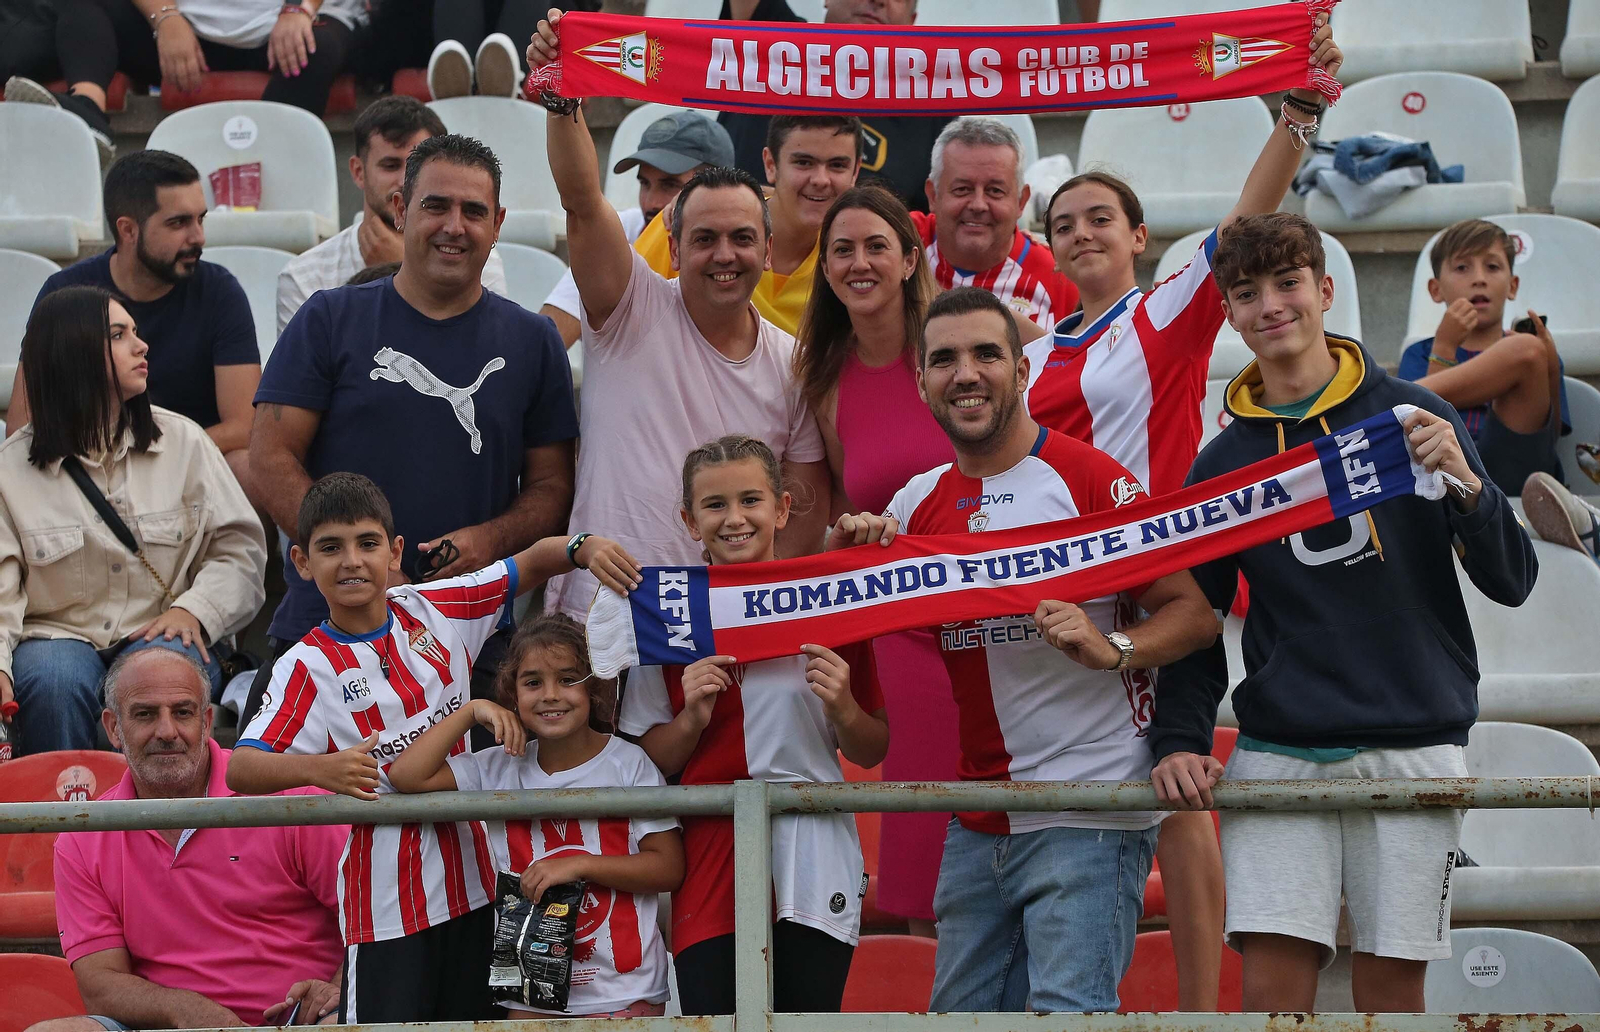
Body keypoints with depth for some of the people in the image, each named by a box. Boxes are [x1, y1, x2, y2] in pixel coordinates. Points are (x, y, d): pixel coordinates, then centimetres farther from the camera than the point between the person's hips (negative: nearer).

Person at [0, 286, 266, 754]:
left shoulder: (183, 442, 8)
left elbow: (240, 546, 8)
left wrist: (194, 609, -12)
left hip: (161, 634, 1)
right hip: (60, 636, -1)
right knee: (53, 680, -35)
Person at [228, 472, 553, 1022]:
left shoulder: (434, 610, 5)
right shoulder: (308, 667, -8)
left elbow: (529, 566, 10)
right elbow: (239, 770, -18)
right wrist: (320, 769, -35)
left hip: (471, 872, 4)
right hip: (387, 892, -4)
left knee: (479, 1018, 8)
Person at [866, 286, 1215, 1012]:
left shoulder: (1088, 477, -7)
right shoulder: (920, 501, 11)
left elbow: (1197, 611, -9)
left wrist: (1111, 648, -27)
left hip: (1088, 817, -7)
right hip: (976, 826, 7)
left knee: (1067, 1009, -15)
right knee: (962, 1011, 10)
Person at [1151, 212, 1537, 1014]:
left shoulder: (1409, 415, 1)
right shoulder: (1223, 462, 8)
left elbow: (1511, 582, -1)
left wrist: (1465, 483, -19)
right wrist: (1180, 741, -1)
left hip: (1409, 744, -1)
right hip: (1278, 751, 2)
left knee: (1390, 983, 1)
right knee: (1272, 981, -8)